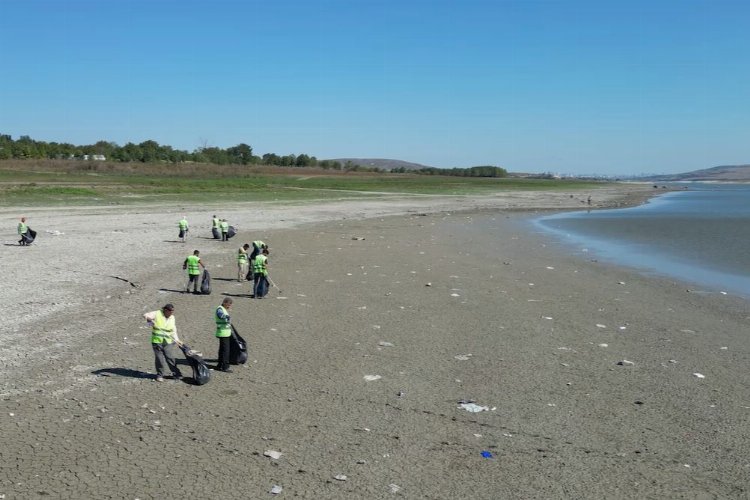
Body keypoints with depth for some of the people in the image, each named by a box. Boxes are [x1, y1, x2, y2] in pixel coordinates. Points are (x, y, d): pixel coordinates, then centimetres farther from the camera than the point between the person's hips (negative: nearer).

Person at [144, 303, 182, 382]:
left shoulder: (172, 317, 9)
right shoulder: (157, 314, -3)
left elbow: (173, 330, 12)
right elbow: (145, 315, -8)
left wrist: (176, 339, 3)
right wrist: (149, 318, -30)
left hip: (168, 341, 2)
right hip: (157, 341, -2)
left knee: (170, 358, -1)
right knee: (160, 358, 1)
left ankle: (176, 374, 7)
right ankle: (160, 375, 15)